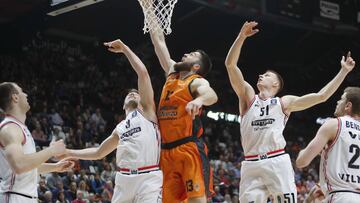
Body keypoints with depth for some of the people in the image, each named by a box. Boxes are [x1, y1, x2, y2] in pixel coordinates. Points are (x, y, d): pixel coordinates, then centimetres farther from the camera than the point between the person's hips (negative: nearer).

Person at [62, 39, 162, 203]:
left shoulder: (146, 110, 11)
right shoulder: (120, 128, 26)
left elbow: (143, 73, 2)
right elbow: (99, 152, 36)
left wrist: (124, 49, 9)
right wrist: (68, 153, 34)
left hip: (149, 179, -6)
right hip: (124, 179, 6)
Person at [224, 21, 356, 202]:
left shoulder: (284, 102, 17)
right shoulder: (248, 96, 16)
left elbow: (321, 96, 13)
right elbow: (230, 65, 5)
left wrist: (343, 71, 11)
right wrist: (241, 37, -5)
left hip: (277, 162, -1)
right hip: (251, 166, 1)